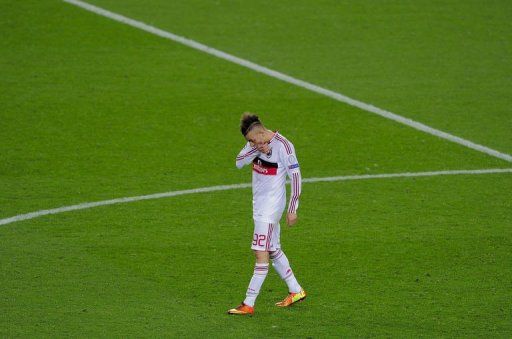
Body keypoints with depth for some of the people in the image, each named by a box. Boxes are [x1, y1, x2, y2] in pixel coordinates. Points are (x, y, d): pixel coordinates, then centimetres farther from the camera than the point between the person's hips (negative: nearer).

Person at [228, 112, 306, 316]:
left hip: (271, 206, -9)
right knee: (273, 250, 17)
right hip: (259, 204, 9)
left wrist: (292, 209, -13)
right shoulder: (257, 142, 4)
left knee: (261, 253, -10)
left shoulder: (283, 146, -18)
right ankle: (296, 291, 31)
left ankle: (248, 304, -11)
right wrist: (257, 148, -19)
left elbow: (295, 176, -15)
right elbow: (239, 162, -3)